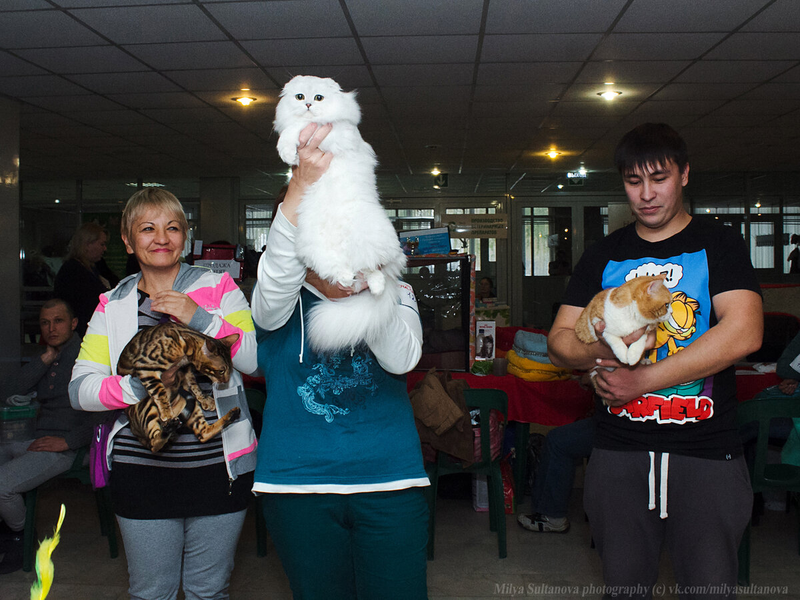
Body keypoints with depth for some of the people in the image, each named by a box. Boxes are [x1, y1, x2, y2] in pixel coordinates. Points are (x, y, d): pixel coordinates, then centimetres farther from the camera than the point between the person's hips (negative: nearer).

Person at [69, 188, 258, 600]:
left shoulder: (219, 288, 2)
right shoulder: (112, 306, 7)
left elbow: (257, 360, -8)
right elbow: (80, 389, -1)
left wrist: (201, 318, -20)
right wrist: (135, 387, -20)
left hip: (218, 467, -1)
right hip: (141, 470, 1)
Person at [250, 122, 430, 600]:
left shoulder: (394, 294, 4)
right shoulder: (283, 301, 1)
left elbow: (401, 359, -15)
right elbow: (276, 278, -25)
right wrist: (302, 185, -35)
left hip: (390, 481, 0)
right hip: (299, 484, 0)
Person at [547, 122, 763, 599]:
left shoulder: (719, 244, 2)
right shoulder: (603, 256, 11)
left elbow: (743, 334, -14)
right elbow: (559, 341, 7)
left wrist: (641, 379, -15)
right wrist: (600, 352, -17)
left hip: (707, 452, -2)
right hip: (620, 452, 3)